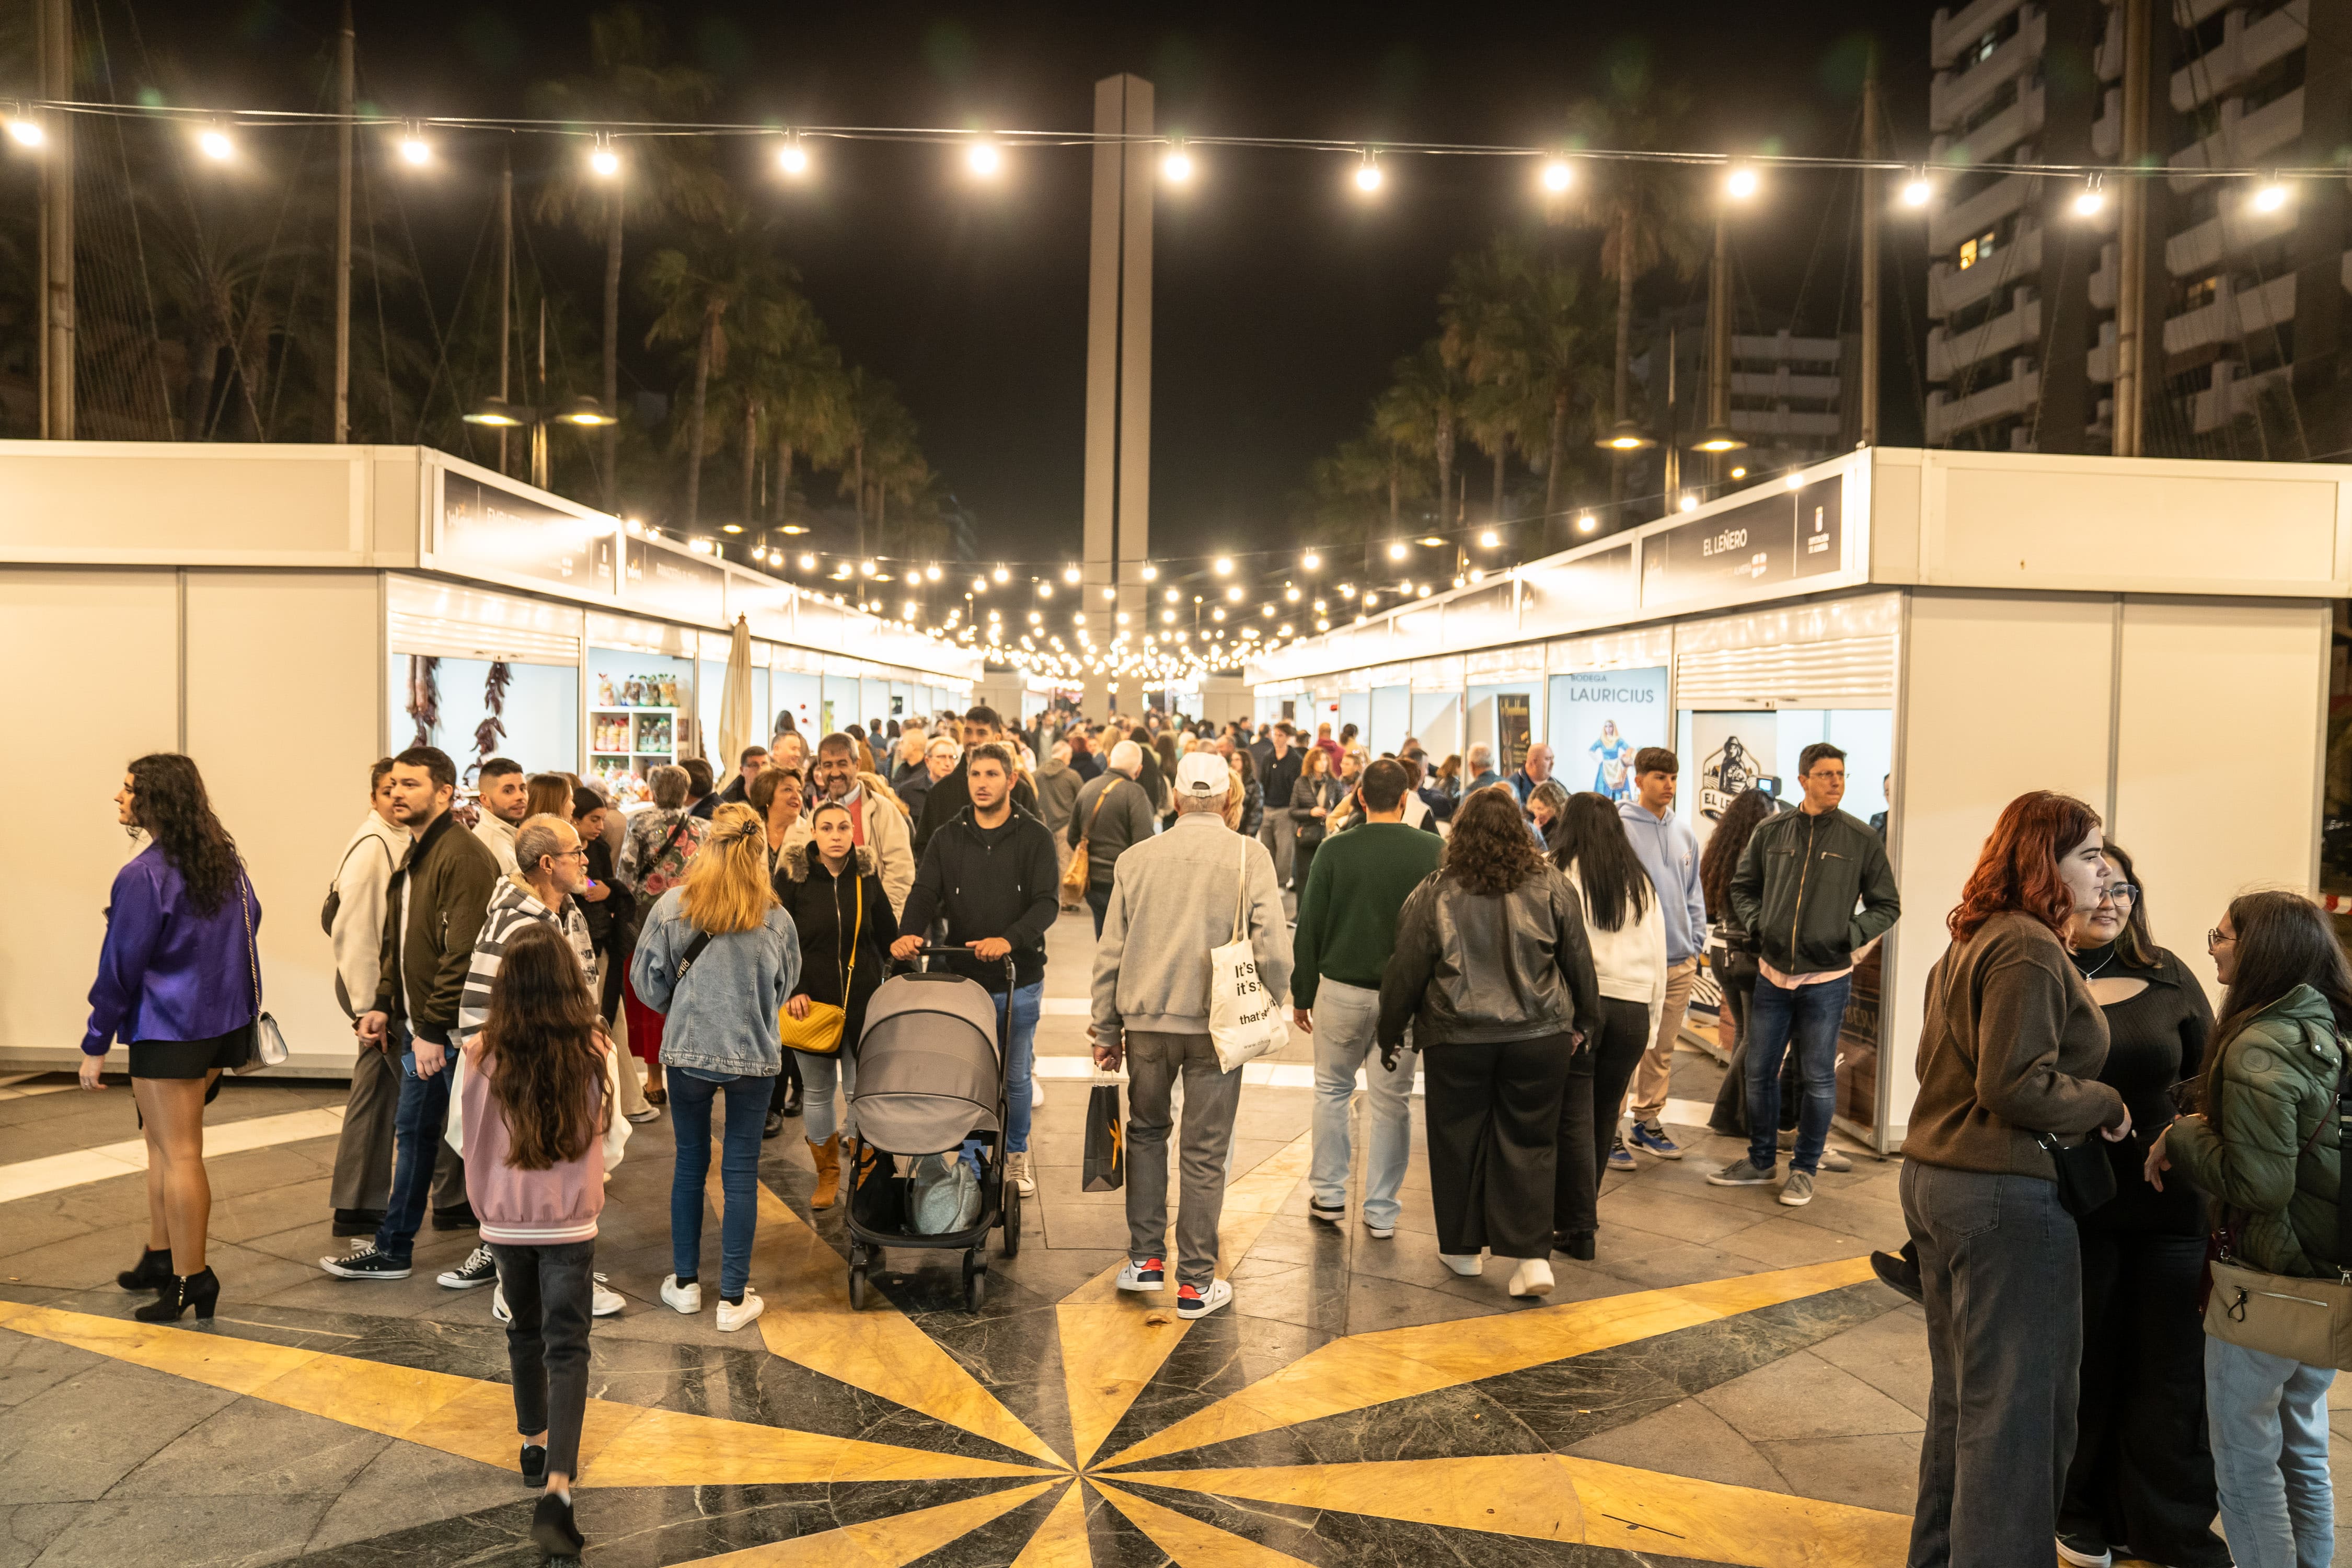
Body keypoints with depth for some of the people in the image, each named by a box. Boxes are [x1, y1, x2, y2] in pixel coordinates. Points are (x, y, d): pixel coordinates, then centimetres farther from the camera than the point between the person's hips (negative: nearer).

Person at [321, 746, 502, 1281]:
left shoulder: (463, 856, -19)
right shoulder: (415, 855, 14)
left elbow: (463, 954, -24)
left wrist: (434, 1029, -24)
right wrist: (384, 1005, 11)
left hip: (452, 1032, -10)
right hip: (419, 1026, 10)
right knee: (413, 1133, 18)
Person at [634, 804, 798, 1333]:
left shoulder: (672, 906, -9)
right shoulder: (775, 918, -9)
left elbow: (647, 981, -1)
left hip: (688, 1051, 1)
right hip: (755, 1054, -1)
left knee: (690, 1161, 17)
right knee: (742, 1171, 8)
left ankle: (685, 1283, 27)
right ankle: (734, 1298, 14)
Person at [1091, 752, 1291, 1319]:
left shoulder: (1136, 858, 2)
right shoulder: (1250, 856, -5)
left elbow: (1109, 953, 5)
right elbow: (1273, 948, -11)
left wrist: (1107, 1029, 13)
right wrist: (1271, 1007, 6)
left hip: (1146, 1018, 2)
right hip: (1218, 1022, -2)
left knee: (1146, 1132, 21)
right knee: (1205, 1153, 6)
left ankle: (1146, 1258, 23)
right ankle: (1195, 1283, 14)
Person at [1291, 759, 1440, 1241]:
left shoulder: (1335, 850, -8)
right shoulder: (1435, 852, -7)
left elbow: (1309, 927, -4)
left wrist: (1302, 993, 6)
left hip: (1342, 989, 0)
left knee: (1332, 1088, 19)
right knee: (1392, 1101, 10)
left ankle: (1329, 1195, 22)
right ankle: (1381, 1213, 16)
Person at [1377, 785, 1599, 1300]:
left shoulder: (1436, 894, -7)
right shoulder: (1552, 887, -2)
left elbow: (1405, 972, -1)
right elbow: (1578, 961, 6)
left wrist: (1391, 1035, 12)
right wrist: (1584, 1021, 21)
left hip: (1458, 1040, -1)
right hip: (1539, 1038, 1)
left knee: (1459, 1141, 14)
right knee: (1529, 1143, 9)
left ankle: (1463, 1247, 26)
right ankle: (1534, 1256, 1)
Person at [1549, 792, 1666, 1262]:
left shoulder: (1560, 875, -2)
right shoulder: (1641, 882, 13)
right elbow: (1659, 957, 16)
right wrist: (1651, 1023, 21)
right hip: (1632, 1006, 4)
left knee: (1574, 1117, 2)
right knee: (1605, 1116, 14)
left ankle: (1579, 1229, 3)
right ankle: (1582, 1210, 27)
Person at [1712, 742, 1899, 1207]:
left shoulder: (1861, 841, -3)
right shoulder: (1771, 832, 2)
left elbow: (1886, 905, 4)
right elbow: (1742, 886, 16)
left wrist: (1851, 934, -10)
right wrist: (1757, 923, 0)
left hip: (1826, 980, -2)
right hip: (1772, 973, 3)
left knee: (1819, 1078, 6)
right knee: (1760, 1071, 11)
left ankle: (1805, 1169, 21)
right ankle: (1761, 1161, 27)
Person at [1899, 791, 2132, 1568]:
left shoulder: (1971, 941, 13)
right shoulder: (2030, 950, -18)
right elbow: (2019, 1084, -23)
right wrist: (2107, 1107, -8)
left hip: (1934, 1179, 10)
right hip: (2006, 1195, -10)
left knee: (1960, 1395, 20)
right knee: (2014, 1409, 1)